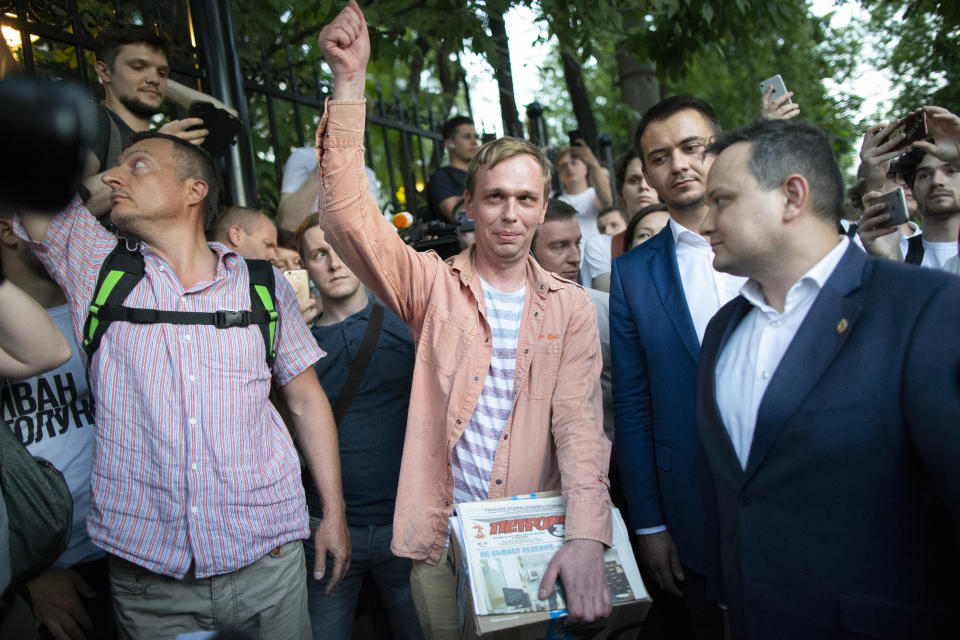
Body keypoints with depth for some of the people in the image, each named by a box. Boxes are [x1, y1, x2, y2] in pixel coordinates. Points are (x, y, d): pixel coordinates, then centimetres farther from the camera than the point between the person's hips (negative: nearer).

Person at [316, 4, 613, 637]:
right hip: (444, 542, 0)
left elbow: (580, 422, -8)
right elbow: (348, 217, -16)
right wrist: (349, 80, -22)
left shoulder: (570, 307, 1)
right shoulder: (434, 284, -2)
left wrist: (586, 536, -23)